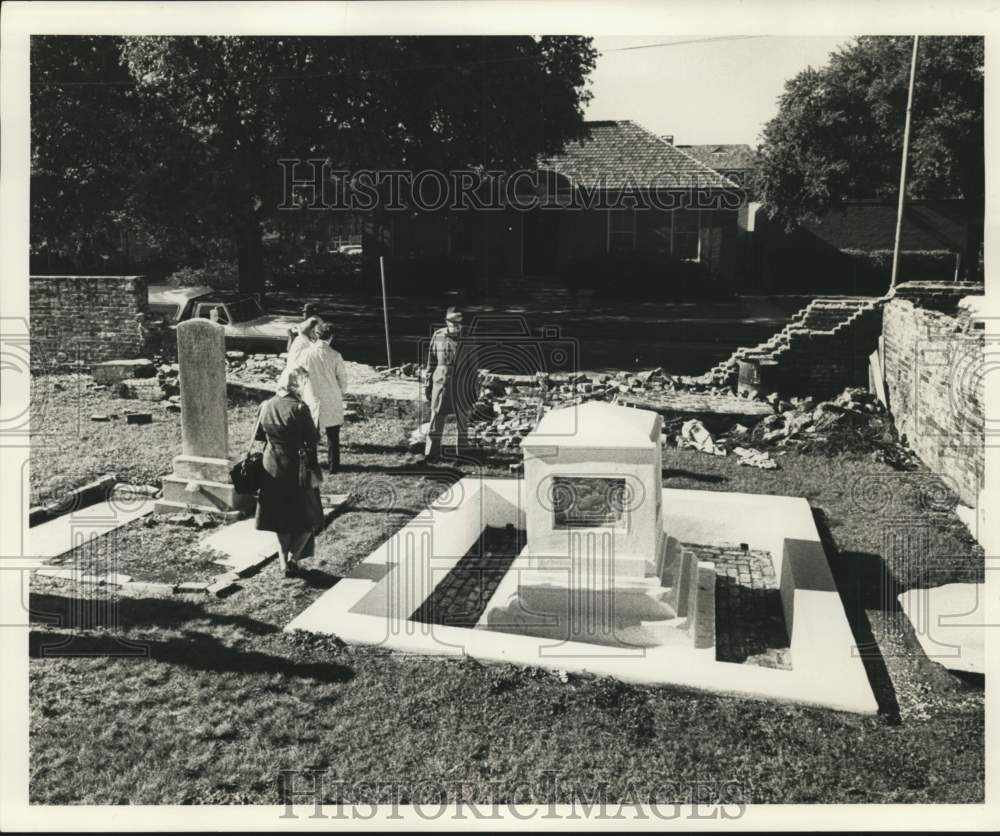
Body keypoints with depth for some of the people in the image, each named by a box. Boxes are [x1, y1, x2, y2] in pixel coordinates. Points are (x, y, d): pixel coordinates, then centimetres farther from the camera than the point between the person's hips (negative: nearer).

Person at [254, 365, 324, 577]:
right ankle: (293, 558, 1)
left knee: (281, 520, 18)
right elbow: (312, 441, -16)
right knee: (308, 518, 11)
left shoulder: (266, 406, -1)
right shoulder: (299, 408, -18)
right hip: (296, 470, -5)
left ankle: (283, 560, 23)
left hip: (272, 470, 5)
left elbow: (259, 436, 9)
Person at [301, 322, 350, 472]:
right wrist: (341, 393, 14)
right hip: (332, 401, -1)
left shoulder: (306, 354, -8)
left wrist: (303, 395, 17)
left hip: (312, 400, 1)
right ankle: (333, 465, 15)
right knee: (333, 435, 11)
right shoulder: (335, 355, -12)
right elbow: (343, 378, -5)